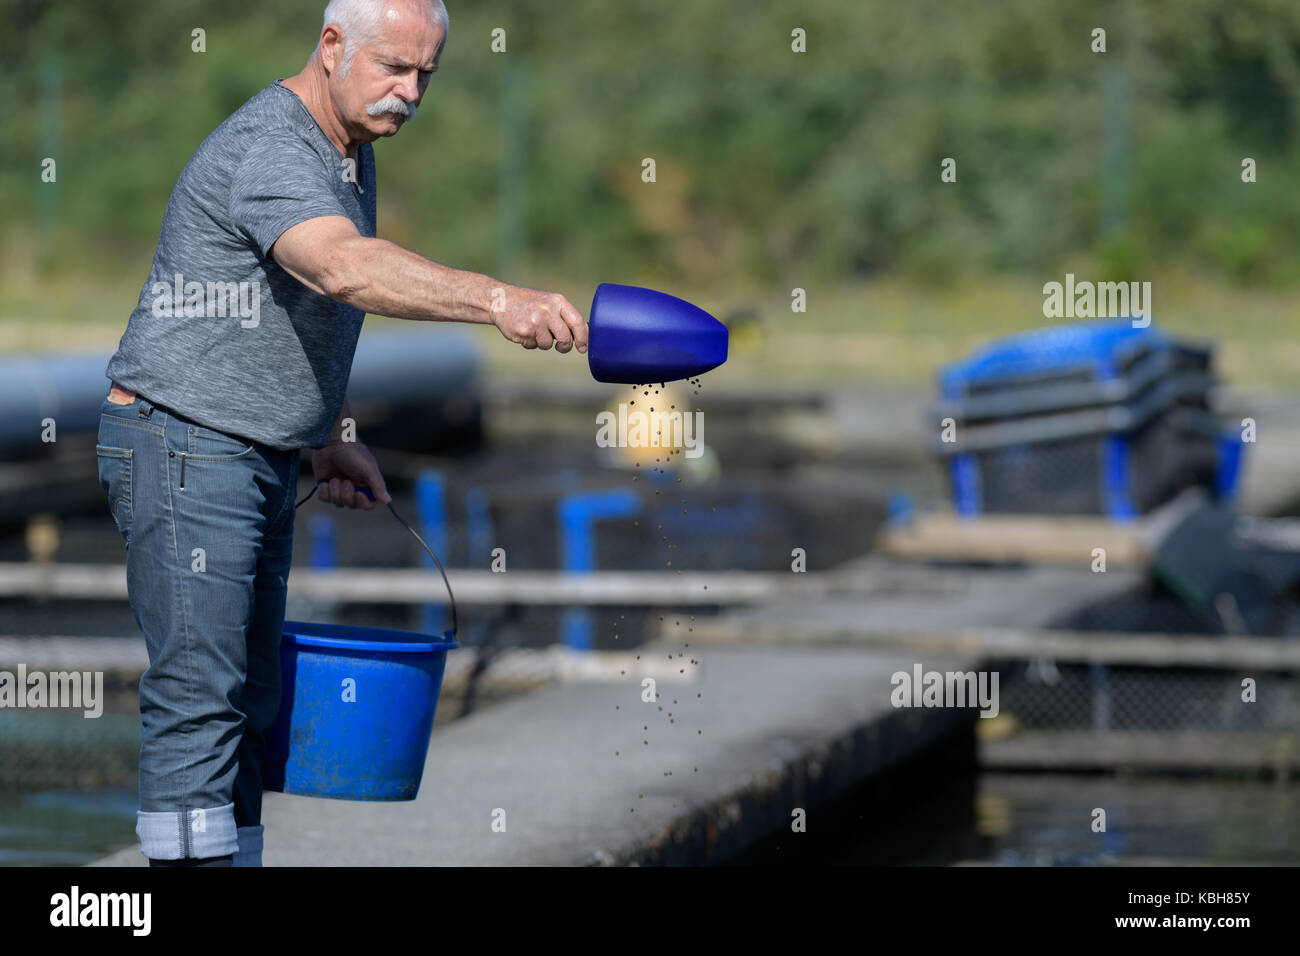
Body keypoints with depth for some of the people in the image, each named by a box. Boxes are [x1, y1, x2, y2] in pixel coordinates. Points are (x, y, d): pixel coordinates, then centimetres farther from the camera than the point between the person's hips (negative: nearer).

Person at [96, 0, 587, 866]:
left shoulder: (351, 154, 12)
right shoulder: (267, 150, -21)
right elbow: (344, 269, -41)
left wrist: (331, 437, 18)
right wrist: (497, 300, -53)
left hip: (263, 456, 10)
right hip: (184, 445, -10)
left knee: (247, 698, 12)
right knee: (199, 690, -14)